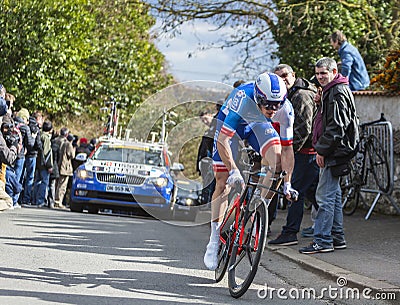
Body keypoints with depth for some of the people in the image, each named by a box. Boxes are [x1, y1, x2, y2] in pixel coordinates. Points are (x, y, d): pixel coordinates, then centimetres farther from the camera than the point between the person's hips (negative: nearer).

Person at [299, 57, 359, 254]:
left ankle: (323, 241, -10)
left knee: (325, 196, -10)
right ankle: (337, 237, 19)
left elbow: (336, 127, -21)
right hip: (332, 151, 11)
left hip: (335, 152, -11)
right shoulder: (331, 91, 19)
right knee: (333, 195, 14)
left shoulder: (338, 93, -14)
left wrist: (322, 150, -18)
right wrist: (321, 149, 16)